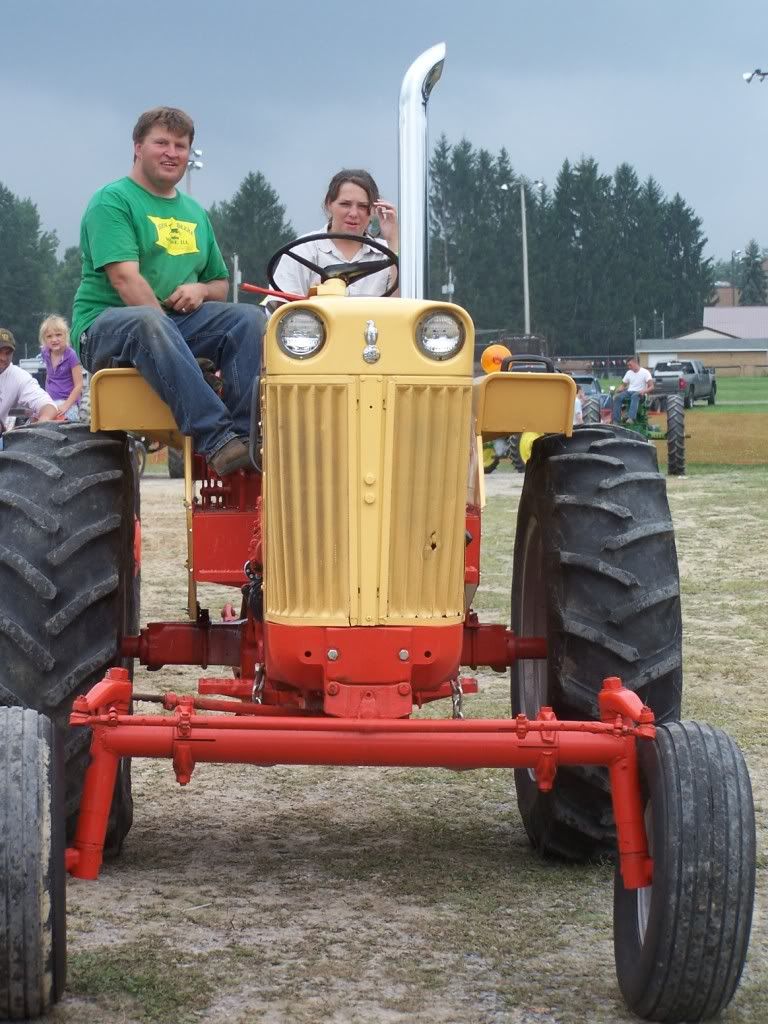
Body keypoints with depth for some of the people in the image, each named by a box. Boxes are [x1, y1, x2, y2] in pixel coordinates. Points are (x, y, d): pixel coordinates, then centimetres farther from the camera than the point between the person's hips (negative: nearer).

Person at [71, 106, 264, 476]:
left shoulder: (194, 213, 21)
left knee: (249, 318, -19)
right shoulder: (113, 201, -2)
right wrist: (167, 334, -22)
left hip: (180, 320, 6)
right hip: (106, 327, -6)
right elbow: (125, 278, -15)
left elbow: (222, 285, 25)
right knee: (148, 323, -40)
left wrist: (202, 290, -1)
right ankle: (218, 439, -48)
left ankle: (248, 434, -33)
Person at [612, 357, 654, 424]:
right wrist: (617, 390, 0)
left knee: (634, 396, -42)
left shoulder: (645, 372, -1)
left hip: (639, 393, -5)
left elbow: (651, 387, -8)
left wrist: (644, 391, -29)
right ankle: (616, 421, -35)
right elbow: (623, 385, 23)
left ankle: (631, 418, -60)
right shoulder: (629, 373, 18)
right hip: (629, 392, 5)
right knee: (618, 397, -27)